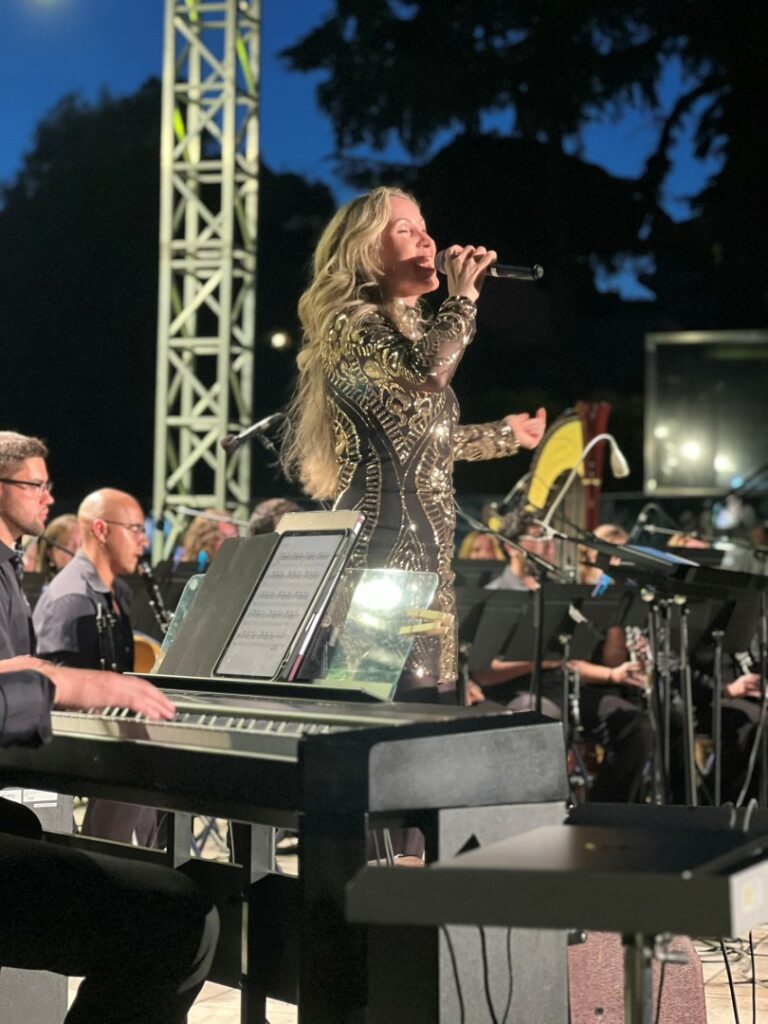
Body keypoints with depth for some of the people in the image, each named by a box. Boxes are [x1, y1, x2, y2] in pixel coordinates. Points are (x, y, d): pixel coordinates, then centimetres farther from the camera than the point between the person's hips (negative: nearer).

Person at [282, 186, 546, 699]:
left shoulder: (411, 327, 19)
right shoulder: (352, 322, -9)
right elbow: (429, 372, -30)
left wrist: (504, 433, 39)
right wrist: (463, 296, -14)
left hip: (424, 545, 10)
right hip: (386, 540, -10)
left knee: (428, 693, 9)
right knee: (396, 699, -11)